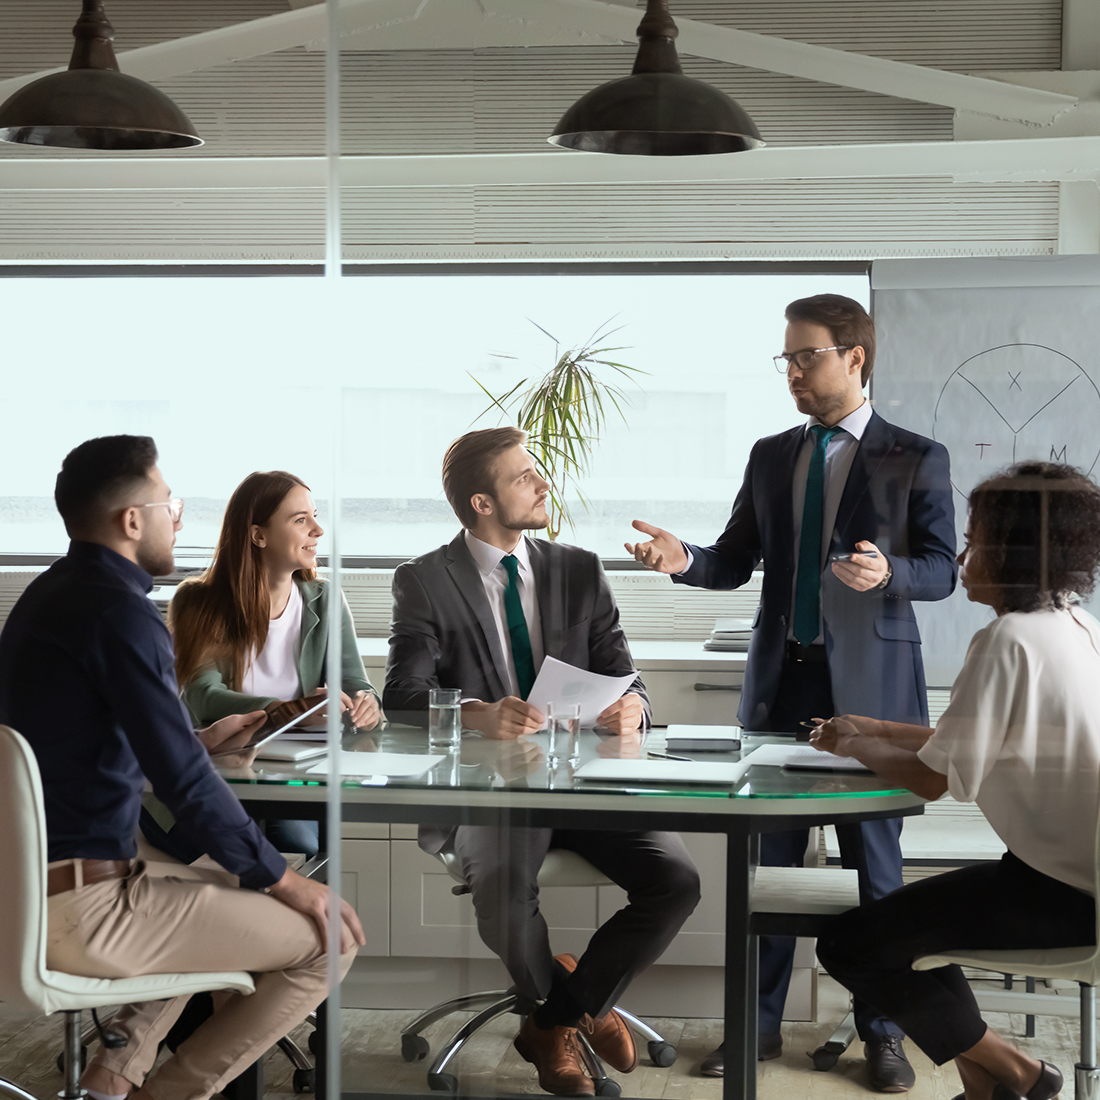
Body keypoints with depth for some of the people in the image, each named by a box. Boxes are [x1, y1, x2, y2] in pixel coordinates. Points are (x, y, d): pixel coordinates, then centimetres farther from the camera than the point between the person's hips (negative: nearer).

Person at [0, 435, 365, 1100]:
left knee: (230, 886, 32)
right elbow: (184, 781, -19)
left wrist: (203, 740, 26)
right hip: (79, 912, -10)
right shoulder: (119, 611, -18)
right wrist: (284, 882, -9)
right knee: (329, 940, -6)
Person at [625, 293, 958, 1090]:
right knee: (769, 855, 7)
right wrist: (683, 559, -11)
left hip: (869, 682, -4)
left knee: (875, 859, 4)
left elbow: (941, 569, -4)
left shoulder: (916, 459, -2)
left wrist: (888, 572, -24)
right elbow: (736, 562, 9)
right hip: (784, 679, 4)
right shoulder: (771, 457, 11)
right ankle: (760, 1024, 18)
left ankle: (881, 1032, 16)